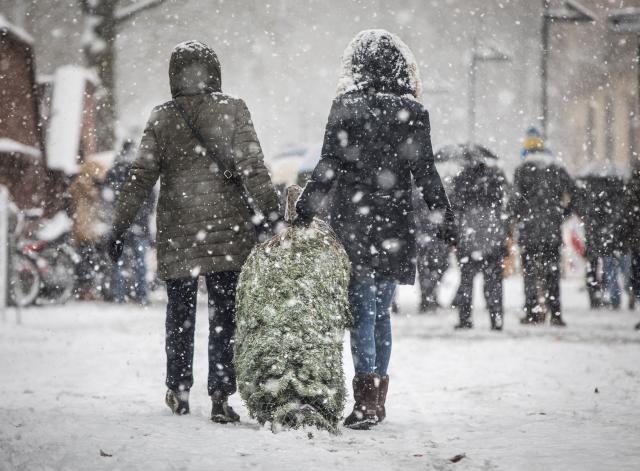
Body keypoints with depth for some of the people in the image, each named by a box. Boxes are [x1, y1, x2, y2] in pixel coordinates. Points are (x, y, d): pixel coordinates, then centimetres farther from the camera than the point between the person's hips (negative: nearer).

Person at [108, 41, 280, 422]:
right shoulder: (234, 111, -3)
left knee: (180, 315, 16)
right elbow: (252, 168, -8)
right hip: (229, 232, -1)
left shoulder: (162, 119, 0)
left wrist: (120, 226, 4)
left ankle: (179, 391, 26)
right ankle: (221, 397, -3)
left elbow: (141, 178, -1)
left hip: (178, 233, 2)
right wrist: (272, 211, -5)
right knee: (224, 316, 3)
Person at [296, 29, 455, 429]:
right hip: (395, 227, 3)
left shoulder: (346, 108, -5)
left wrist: (305, 211, 1)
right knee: (381, 312, 14)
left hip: (353, 224, -2)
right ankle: (378, 399, 18)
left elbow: (329, 169, -6)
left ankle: (366, 401, -13)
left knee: (362, 311, -2)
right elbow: (425, 171, 2)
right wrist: (446, 216, 10)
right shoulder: (412, 112, 0)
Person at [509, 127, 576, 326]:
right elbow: (571, 192, 5)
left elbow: (517, 197, -10)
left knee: (530, 271, 2)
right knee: (552, 272, 7)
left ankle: (532, 313, -2)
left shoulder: (523, 169, -4)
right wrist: (560, 213, 15)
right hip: (553, 229, 3)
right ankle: (555, 313, 3)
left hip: (530, 228, -3)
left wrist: (515, 216, 6)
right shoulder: (557, 168, 8)